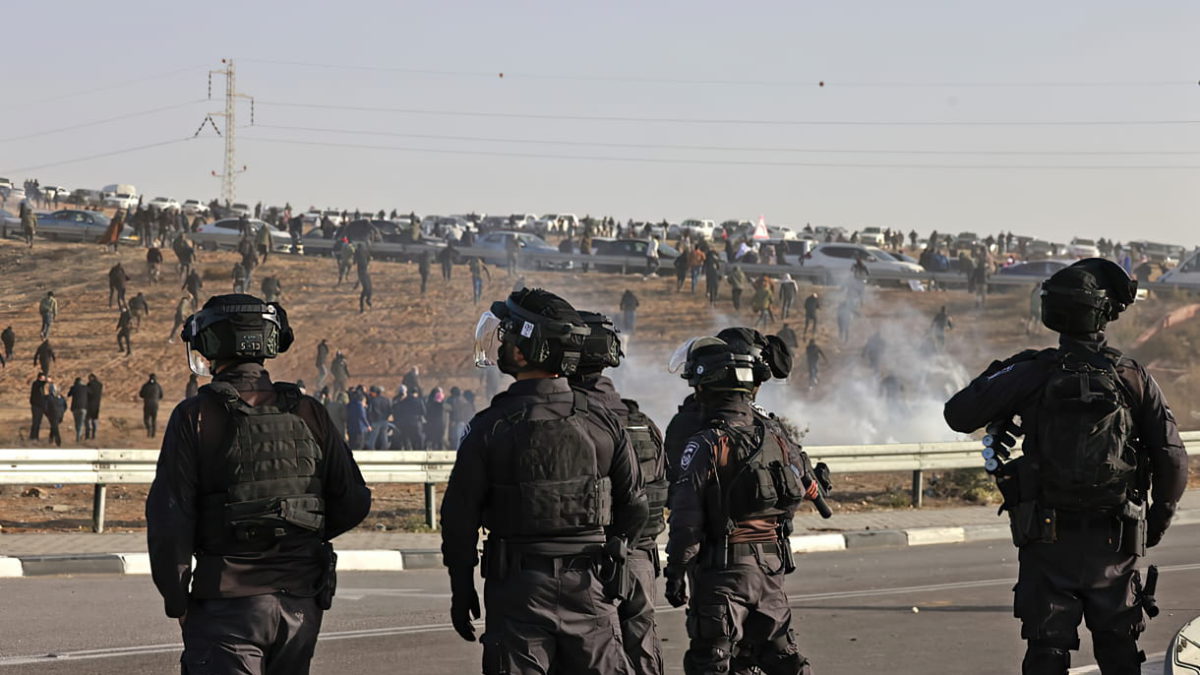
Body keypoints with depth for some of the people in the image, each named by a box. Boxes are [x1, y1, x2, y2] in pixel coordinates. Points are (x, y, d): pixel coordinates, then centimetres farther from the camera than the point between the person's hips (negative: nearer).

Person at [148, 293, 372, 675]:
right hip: (302, 606, 4)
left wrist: (176, 601, 2)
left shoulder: (195, 417, -8)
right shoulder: (308, 414, 4)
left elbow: (169, 518, -10)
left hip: (228, 603, -4)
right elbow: (353, 504, 8)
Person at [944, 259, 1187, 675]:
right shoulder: (1133, 378, -4)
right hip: (1113, 544, 1)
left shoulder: (1033, 374, -7)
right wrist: (1159, 518, 13)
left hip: (1049, 540, -1)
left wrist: (997, 373, 13)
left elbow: (958, 415, -6)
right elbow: (1172, 460, -5)